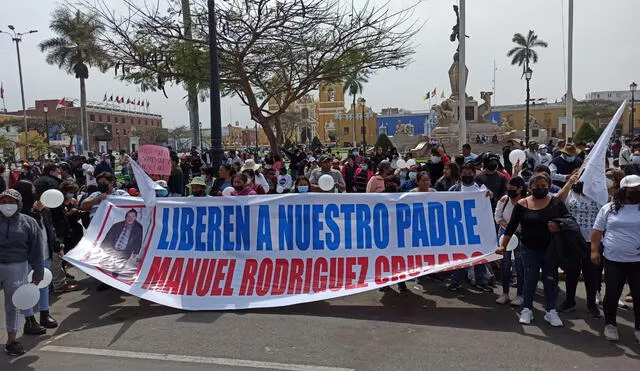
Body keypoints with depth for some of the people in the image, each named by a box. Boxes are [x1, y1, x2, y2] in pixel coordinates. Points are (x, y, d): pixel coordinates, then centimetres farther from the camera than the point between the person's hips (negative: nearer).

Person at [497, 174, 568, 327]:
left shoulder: (556, 203, -1)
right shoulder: (522, 204, -4)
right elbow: (512, 226, -3)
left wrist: (559, 227, -20)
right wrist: (503, 245, -6)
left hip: (550, 249, 1)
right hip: (529, 249, -1)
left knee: (550, 280, 9)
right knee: (530, 279, 5)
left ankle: (551, 311, 21)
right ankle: (527, 310, 18)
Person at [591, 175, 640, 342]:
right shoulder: (609, 208, 3)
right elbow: (597, 231, 5)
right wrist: (594, 250, -3)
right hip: (613, 260, 0)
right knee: (612, 294, 6)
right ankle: (610, 325, 24)